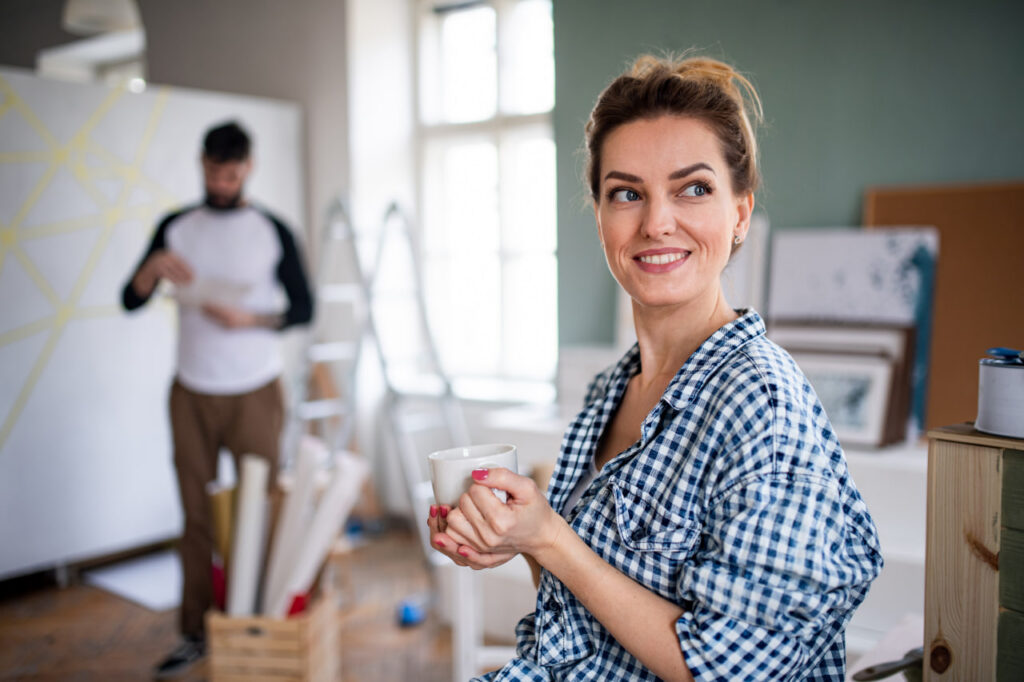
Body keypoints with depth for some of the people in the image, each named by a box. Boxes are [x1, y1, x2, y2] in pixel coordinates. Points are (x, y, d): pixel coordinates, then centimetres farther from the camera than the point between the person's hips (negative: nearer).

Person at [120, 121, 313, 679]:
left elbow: (304, 308, 1)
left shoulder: (272, 231, 0)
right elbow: (130, 302, 5)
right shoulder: (176, 228, 7)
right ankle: (195, 632, 18)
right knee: (197, 513, 6)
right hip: (192, 392, 2)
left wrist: (250, 318, -16)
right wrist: (153, 266, -15)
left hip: (254, 392, -2)